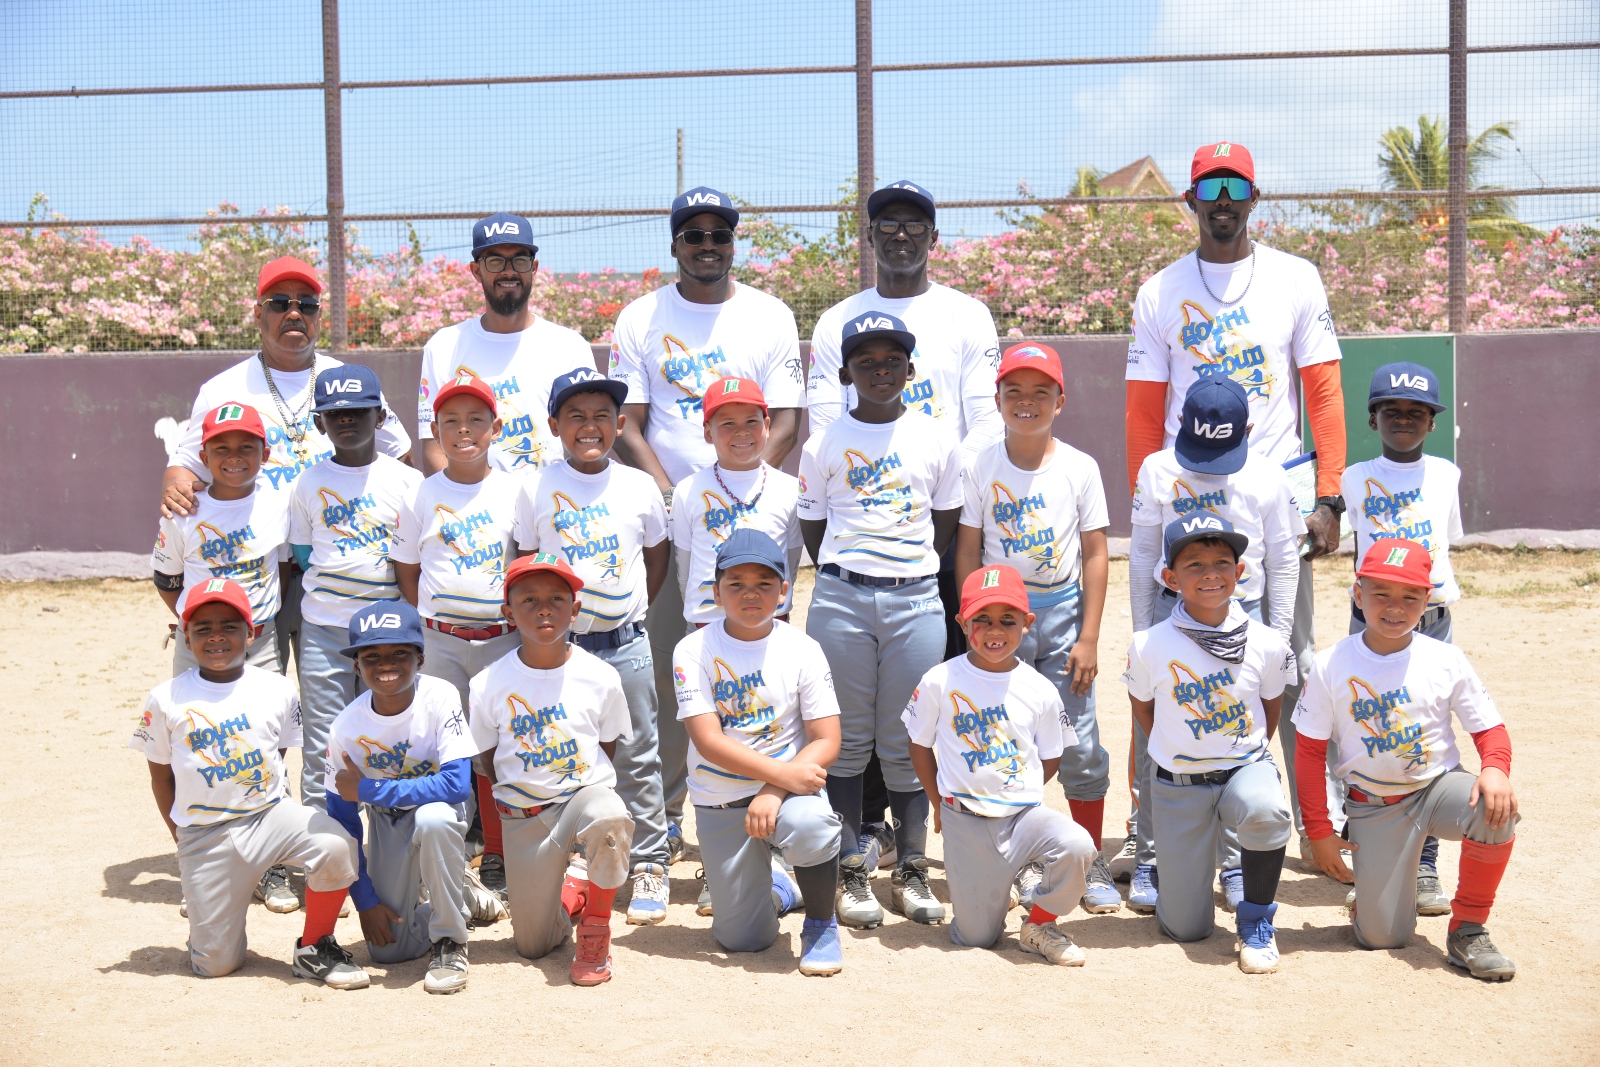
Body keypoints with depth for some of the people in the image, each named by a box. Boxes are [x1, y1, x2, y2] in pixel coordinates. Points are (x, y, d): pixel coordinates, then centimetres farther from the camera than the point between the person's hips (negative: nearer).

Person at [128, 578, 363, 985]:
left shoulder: (276, 690, -1)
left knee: (335, 845, -31)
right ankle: (213, 921, 34)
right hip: (204, 836, -1)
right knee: (214, 965, -4)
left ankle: (314, 949, -7)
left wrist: (272, 814, 3)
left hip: (270, 812, 1)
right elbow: (160, 775, 6)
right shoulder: (165, 700, -3)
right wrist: (182, 838, 5)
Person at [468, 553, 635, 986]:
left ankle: (596, 925, -11)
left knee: (609, 819, -39)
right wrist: (518, 804, 2)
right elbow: (490, 760, 6)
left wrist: (581, 798, -1)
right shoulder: (489, 685, -8)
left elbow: (607, 746, 6)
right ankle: (573, 899, 35)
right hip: (523, 815, 1)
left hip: (585, 791, -1)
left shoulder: (600, 677, -8)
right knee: (533, 945, -1)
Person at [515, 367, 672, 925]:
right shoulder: (536, 490, 0)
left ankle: (649, 865, 14)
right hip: (559, 644, 0)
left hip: (626, 644, 0)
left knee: (637, 758, 4)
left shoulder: (639, 486, 3)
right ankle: (572, 859, 21)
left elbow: (658, 557, 14)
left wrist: (631, 610, 4)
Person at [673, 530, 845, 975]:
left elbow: (826, 741, -9)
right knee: (743, 939, 0)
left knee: (811, 826, -37)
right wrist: (783, 773, -25)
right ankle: (776, 886, 37)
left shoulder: (803, 649, -6)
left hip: (791, 785, 0)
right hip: (720, 800, 1)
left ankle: (821, 925, -7)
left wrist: (775, 792, -24)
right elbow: (708, 741, -16)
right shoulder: (694, 651, -8)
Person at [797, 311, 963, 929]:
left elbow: (947, 525, 14)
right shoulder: (824, 444, 5)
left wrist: (910, 576, 9)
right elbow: (813, 531, 9)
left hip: (916, 599, 1)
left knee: (908, 740, 5)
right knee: (847, 739, 3)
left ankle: (910, 870, 15)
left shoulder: (936, 440, 7)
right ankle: (850, 871, 12)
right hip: (840, 598, -1)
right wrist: (848, 579, 4)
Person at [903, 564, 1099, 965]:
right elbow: (920, 744, 6)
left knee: (1076, 845, -31)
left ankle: (1039, 925, -2)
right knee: (976, 939, -2)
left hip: (1025, 811, 1)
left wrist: (1017, 793, 4)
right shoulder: (939, 682, -6)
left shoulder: (1040, 690, -3)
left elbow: (1050, 758, 10)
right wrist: (940, 803, 8)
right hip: (965, 822, -1)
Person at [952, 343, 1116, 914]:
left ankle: (1091, 862, 14)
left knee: (1081, 746, -1)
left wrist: (1088, 637, -4)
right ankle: (1026, 860, 18)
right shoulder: (980, 468, 1)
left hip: (1064, 610, 0)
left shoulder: (1079, 468, -1)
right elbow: (968, 552, 4)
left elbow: (1095, 553, 0)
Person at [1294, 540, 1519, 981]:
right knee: (1381, 937, -8)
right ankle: (1369, 891, 32)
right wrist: (1319, 831, -3)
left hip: (1439, 785, 1)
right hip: (1373, 807, -1)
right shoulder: (1331, 666, -8)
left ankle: (1468, 930, -11)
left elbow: (1488, 727, -1)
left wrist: (1496, 769, -25)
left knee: (1496, 808, -34)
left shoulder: (1445, 659, -7)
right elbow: (1310, 752, -2)